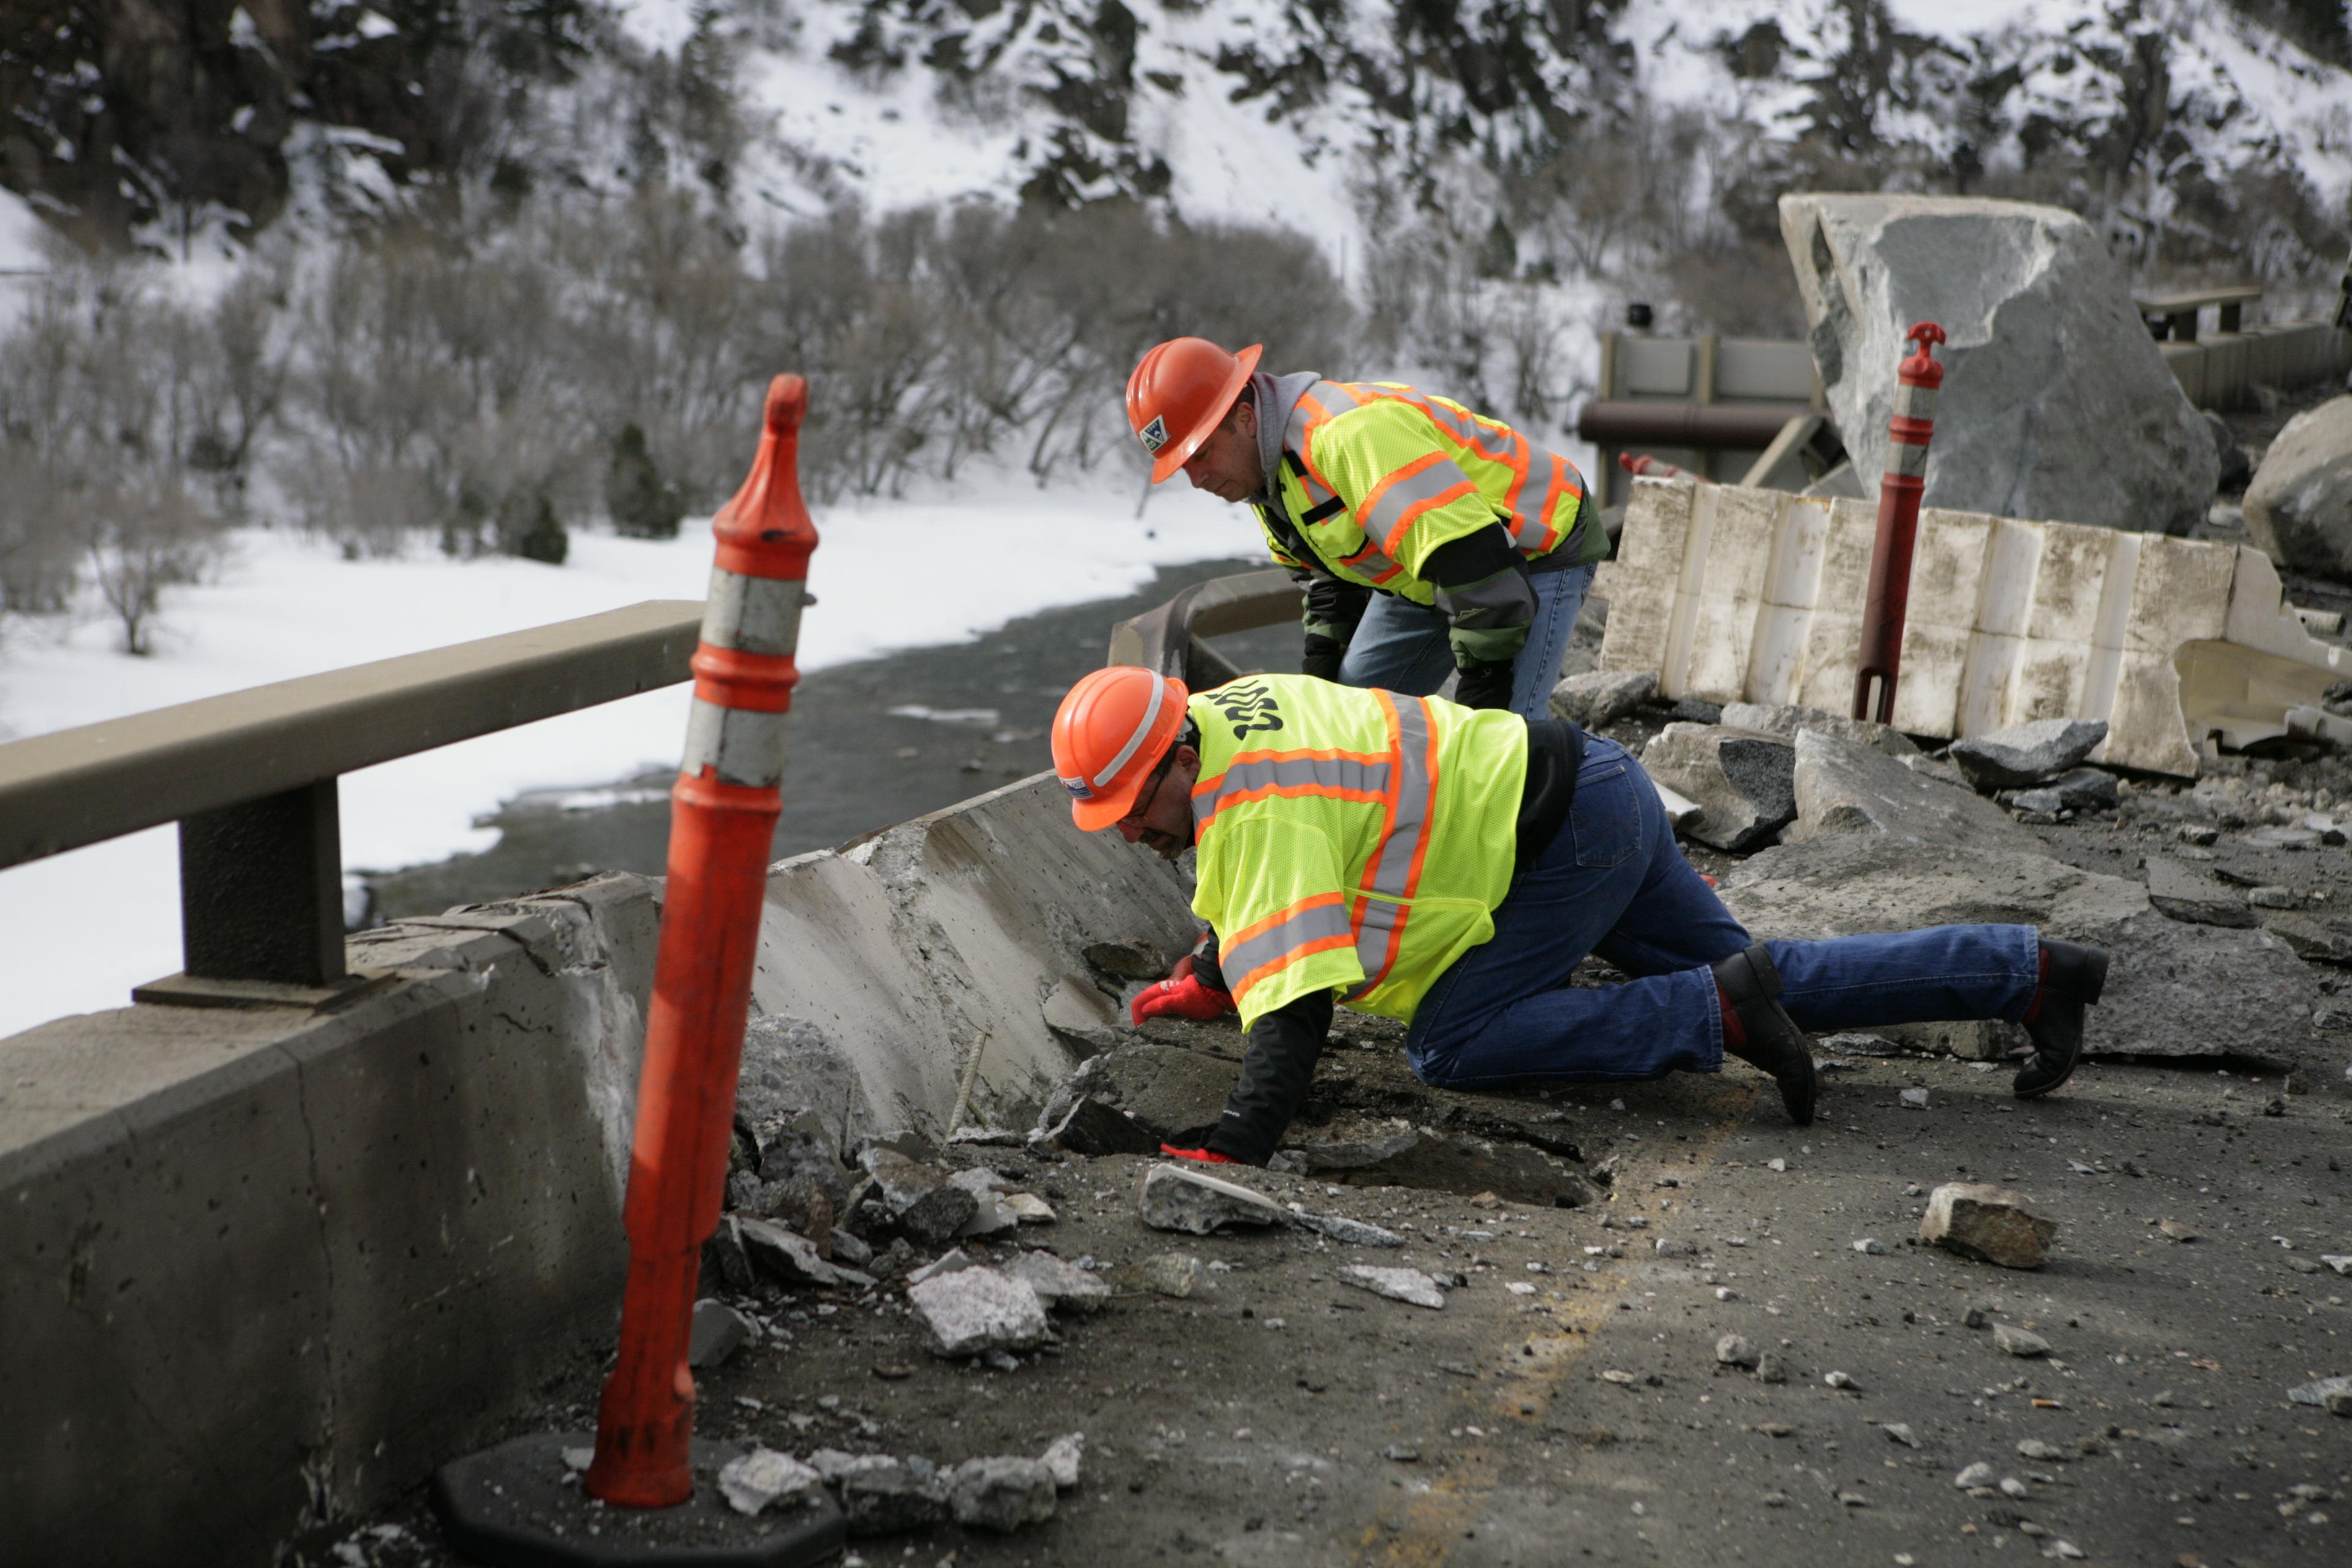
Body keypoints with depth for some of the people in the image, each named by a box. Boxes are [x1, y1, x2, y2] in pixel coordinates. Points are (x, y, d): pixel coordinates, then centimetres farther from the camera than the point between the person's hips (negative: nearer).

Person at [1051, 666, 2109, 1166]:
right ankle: (2032, 973, 17)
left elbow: (1296, 999, -34)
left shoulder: (1255, 808, -24)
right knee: (1765, 984, 15)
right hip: (1603, 796, 10)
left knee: (1450, 1048, -13)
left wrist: (1230, 1149, -38)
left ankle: (1721, 1011, -13)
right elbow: (1259, 893, 27)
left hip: (1570, 835, -10)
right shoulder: (1216, 713, 5)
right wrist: (1204, 981, 25)